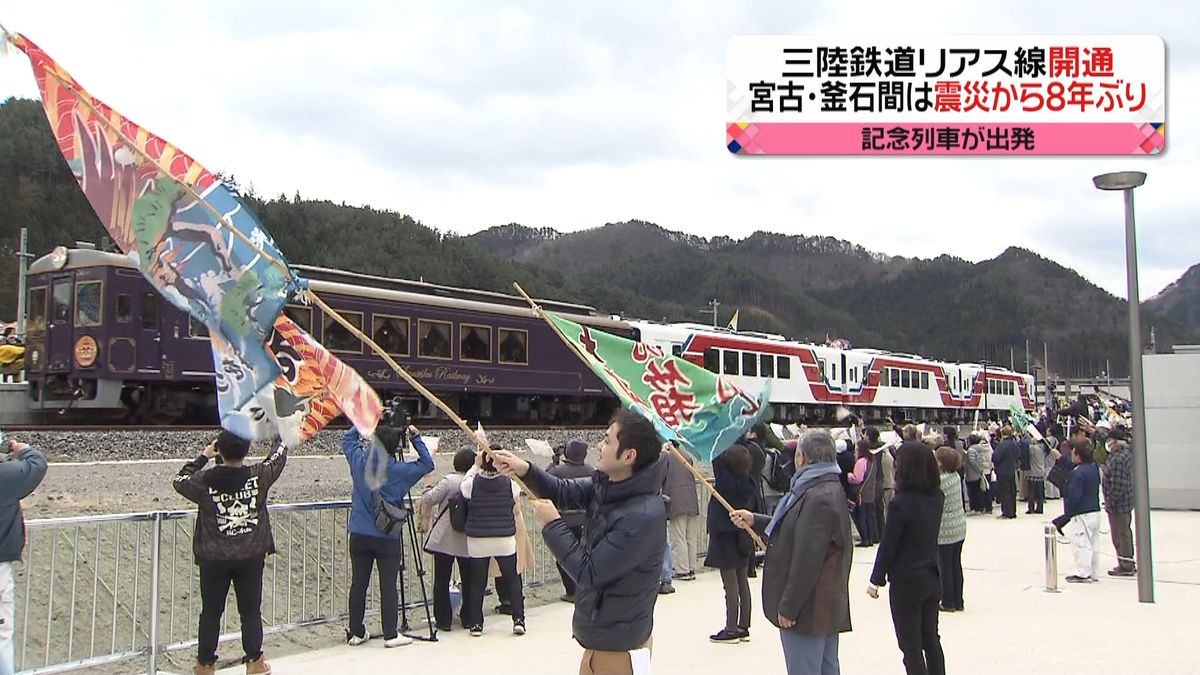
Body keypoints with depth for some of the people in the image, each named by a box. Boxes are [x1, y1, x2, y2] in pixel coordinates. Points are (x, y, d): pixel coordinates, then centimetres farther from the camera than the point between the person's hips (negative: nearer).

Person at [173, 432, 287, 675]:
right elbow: (278, 458, 8)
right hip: (251, 556, 0)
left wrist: (203, 457, 14)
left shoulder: (205, 481, -14)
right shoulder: (258, 476, -12)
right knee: (251, 610, 12)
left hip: (214, 559, 0)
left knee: (211, 612, 13)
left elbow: (179, 480, 7)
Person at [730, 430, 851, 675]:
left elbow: (807, 559, -25)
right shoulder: (830, 490, 12)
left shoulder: (818, 498, -23)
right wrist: (755, 520, 21)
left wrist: (788, 607, -21)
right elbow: (793, 529, 23)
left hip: (809, 609, -11)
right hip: (828, 607, 11)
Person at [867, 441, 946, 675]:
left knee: (911, 646, 4)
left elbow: (888, 546, -16)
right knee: (931, 640, 18)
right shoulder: (936, 497, -2)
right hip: (932, 578, 7)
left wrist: (876, 580, -3)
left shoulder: (902, 503, -21)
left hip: (906, 581, -7)